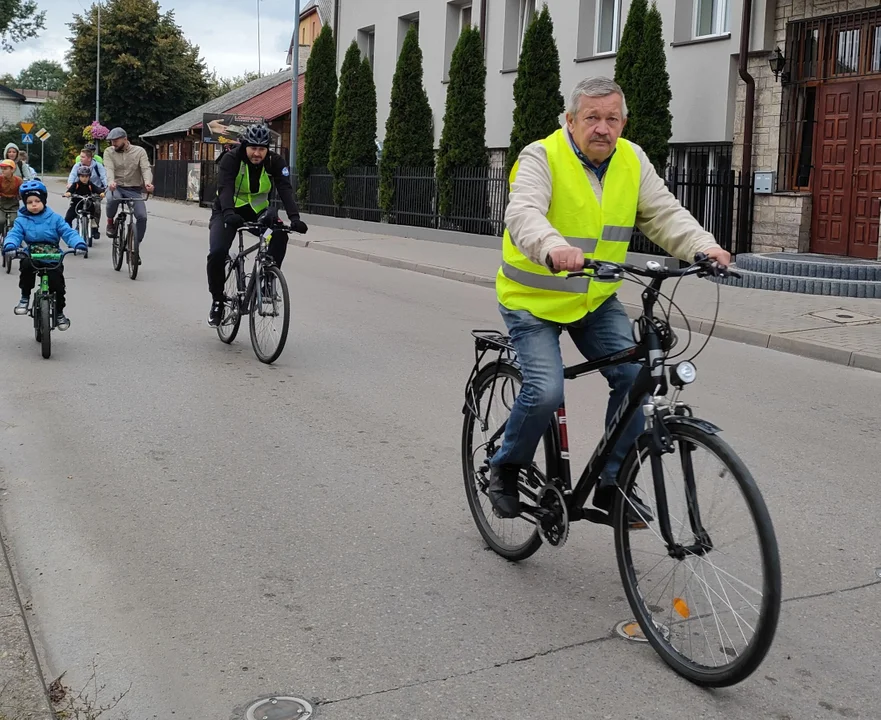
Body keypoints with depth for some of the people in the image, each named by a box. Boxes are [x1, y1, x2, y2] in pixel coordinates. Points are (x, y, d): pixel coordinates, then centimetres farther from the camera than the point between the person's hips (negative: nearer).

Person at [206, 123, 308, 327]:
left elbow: (285, 190, -27)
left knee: (280, 234, -30)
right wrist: (229, 213, -55)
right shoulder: (231, 159, -21)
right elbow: (225, 188, -36)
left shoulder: (275, 162, -15)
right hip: (228, 212, -2)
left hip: (258, 211, 2)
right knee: (217, 253, -23)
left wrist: (294, 217, -44)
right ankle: (217, 301, -1)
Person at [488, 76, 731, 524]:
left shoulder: (632, 161, 1)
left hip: (597, 300, 5)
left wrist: (704, 247, -24)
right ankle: (505, 470, 10)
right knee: (545, 392, -19)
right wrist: (554, 249, -54)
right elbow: (523, 214, -32)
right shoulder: (542, 157, -16)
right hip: (534, 299, -5)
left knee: (635, 376, -11)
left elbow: (665, 215, -4)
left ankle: (611, 485, 6)